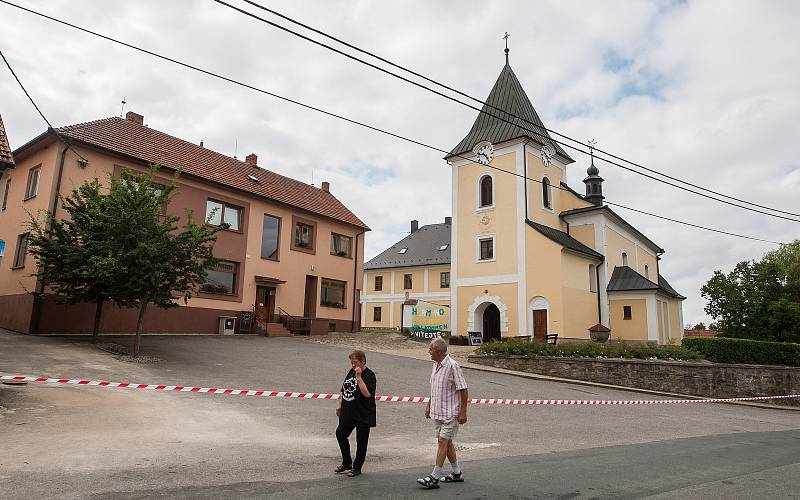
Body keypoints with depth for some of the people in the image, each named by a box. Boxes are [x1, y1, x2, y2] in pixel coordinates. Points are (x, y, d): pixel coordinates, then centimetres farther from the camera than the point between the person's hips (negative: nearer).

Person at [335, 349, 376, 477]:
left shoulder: (369, 375, -16)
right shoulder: (351, 371, 7)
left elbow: (367, 394, -29)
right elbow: (345, 390, 17)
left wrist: (359, 377, -28)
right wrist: (340, 406, 15)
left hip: (363, 415, -8)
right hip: (348, 412, 8)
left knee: (361, 441, 4)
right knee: (340, 434, 16)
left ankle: (357, 468, 22)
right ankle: (346, 463, 33)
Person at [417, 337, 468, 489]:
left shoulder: (452, 366, -19)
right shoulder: (435, 365, 8)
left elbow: (463, 390, -17)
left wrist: (463, 412, -18)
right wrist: (429, 405, 19)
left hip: (450, 412, -9)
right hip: (437, 411, 9)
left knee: (443, 441, -7)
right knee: (446, 441, 15)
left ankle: (435, 477, -3)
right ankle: (457, 473, 28)